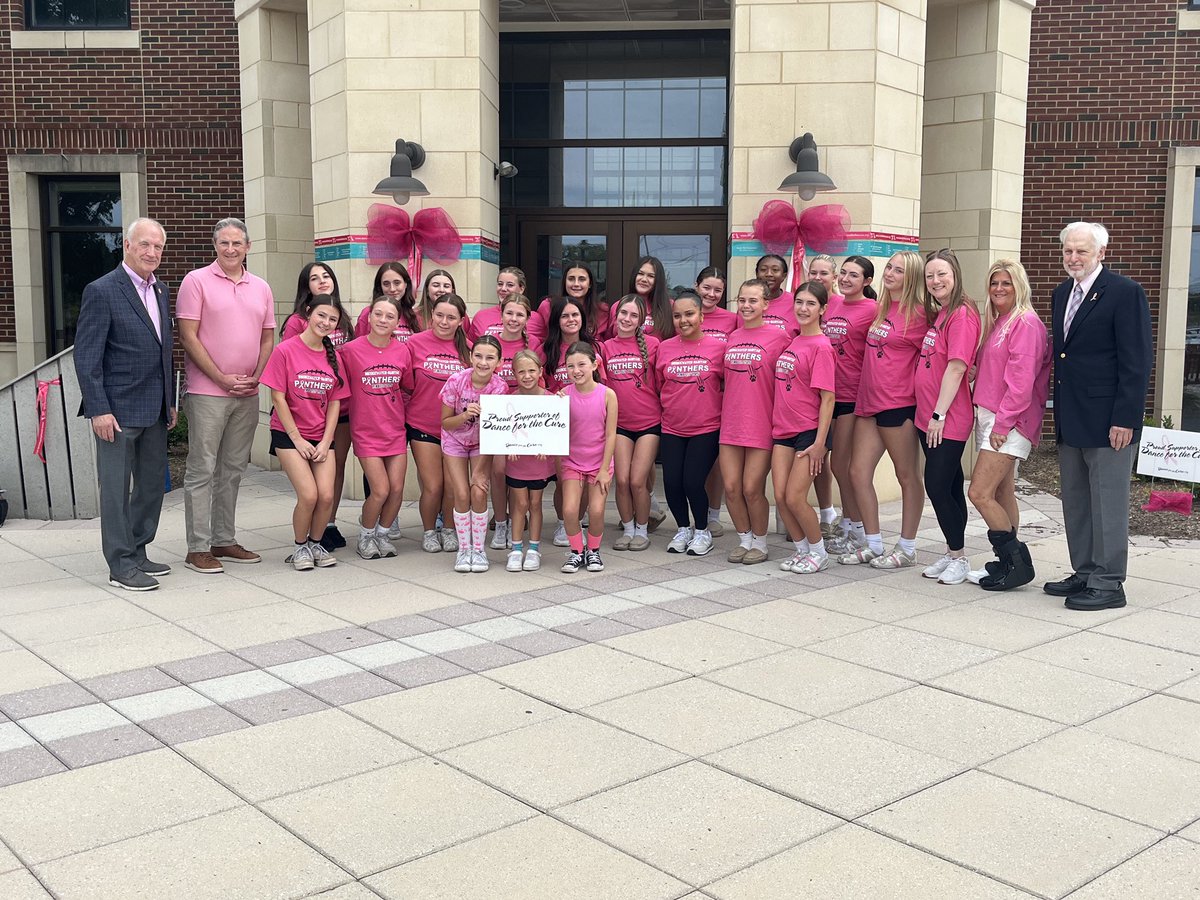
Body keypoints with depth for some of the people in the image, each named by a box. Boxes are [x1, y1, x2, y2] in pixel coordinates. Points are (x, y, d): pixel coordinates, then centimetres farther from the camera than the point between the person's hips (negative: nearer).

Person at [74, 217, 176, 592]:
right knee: (116, 488, 0)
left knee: (153, 484, 13)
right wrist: (99, 409, -17)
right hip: (118, 409, -8)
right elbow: (86, 357, -12)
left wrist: (170, 401, 15)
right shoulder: (102, 291, -9)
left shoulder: (160, 291, 13)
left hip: (155, 410, 8)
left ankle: (137, 553, 26)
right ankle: (121, 565, 7)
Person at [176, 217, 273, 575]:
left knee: (233, 470, 11)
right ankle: (198, 548, 2)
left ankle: (224, 541, 20)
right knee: (202, 471, -3)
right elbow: (188, 336, -8)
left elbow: (268, 338, 15)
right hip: (207, 393, -5)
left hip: (247, 394, 5)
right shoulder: (196, 281, -3)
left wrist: (256, 378, -1)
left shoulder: (261, 288, 13)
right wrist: (222, 379, -12)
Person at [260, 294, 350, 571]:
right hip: (288, 434, -4)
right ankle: (300, 547, 8)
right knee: (309, 495, -16)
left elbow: (334, 402, 5)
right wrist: (297, 439, -10)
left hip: (321, 437, 4)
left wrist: (325, 442, -5)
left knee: (327, 496, -10)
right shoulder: (285, 350, -9)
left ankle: (316, 543, 15)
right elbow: (278, 397, -9)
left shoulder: (333, 357, 5)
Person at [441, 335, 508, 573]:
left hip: (483, 443, 0)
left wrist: (480, 471, -20)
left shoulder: (500, 387, -24)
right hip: (455, 440, 0)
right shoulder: (456, 380, -25)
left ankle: (478, 549, 5)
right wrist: (465, 415, -35)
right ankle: (463, 549, 7)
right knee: (462, 495, -9)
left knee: (479, 494, -12)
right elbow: (445, 422, -13)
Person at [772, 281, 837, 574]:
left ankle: (819, 552, 16)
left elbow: (827, 398, -14)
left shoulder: (821, 346, -12)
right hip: (783, 429, 7)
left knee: (795, 498, -5)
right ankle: (801, 549, 22)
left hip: (809, 432, -7)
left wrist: (819, 442, -17)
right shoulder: (792, 342, 10)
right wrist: (778, 422, 11)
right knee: (780, 497, 3)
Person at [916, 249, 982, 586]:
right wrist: (931, 415, 12)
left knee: (938, 486, -6)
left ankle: (959, 557, 7)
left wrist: (939, 414, -19)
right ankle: (952, 554, 24)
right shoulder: (937, 314, 14)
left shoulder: (962, 314, -14)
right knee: (947, 486, 14)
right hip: (928, 417, 9)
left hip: (948, 420, -9)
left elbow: (956, 368, -19)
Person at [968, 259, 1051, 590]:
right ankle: (1010, 562, 19)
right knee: (1002, 494, 12)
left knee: (980, 494, -13)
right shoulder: (996, 323, 17)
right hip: (990, 418, 9)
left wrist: (1003, 423, -19)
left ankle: (1017, 562, -4)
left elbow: (1022, 380, -18)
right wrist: (986, 418, 9)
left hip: (1010, 422, -9)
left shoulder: (1026, 323, -11)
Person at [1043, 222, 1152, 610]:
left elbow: (1137, 361, -14)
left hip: (1107, 421, -8)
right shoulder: (1063, 293, 13)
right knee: (1075, 502, 14)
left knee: (1107, 504, -1)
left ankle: (1109, 584, 8)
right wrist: (1059, 411, 14)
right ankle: (1085, 574, 25)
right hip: (1070, 420, 8)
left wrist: (1125, 419, -18)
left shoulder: (1125, 292, -11)